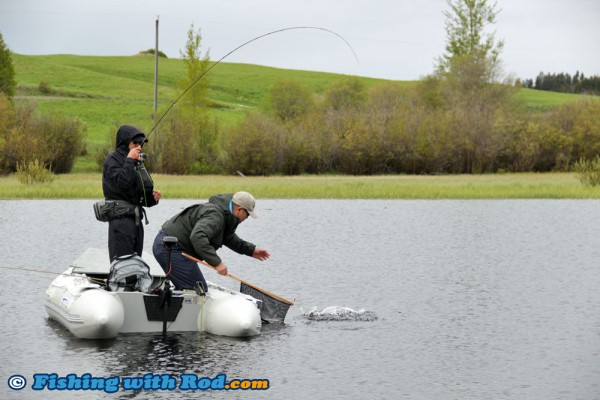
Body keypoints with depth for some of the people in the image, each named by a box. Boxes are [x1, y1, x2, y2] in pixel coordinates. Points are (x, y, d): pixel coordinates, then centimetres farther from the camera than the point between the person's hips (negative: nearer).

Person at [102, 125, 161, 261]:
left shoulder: (138, 163, 21)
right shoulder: (112, 160, -1)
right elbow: (122, 183, -18)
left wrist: (153, 198, 3)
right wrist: (129, 161, -12)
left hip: (136, 218, 8)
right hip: (121, 218, -8)